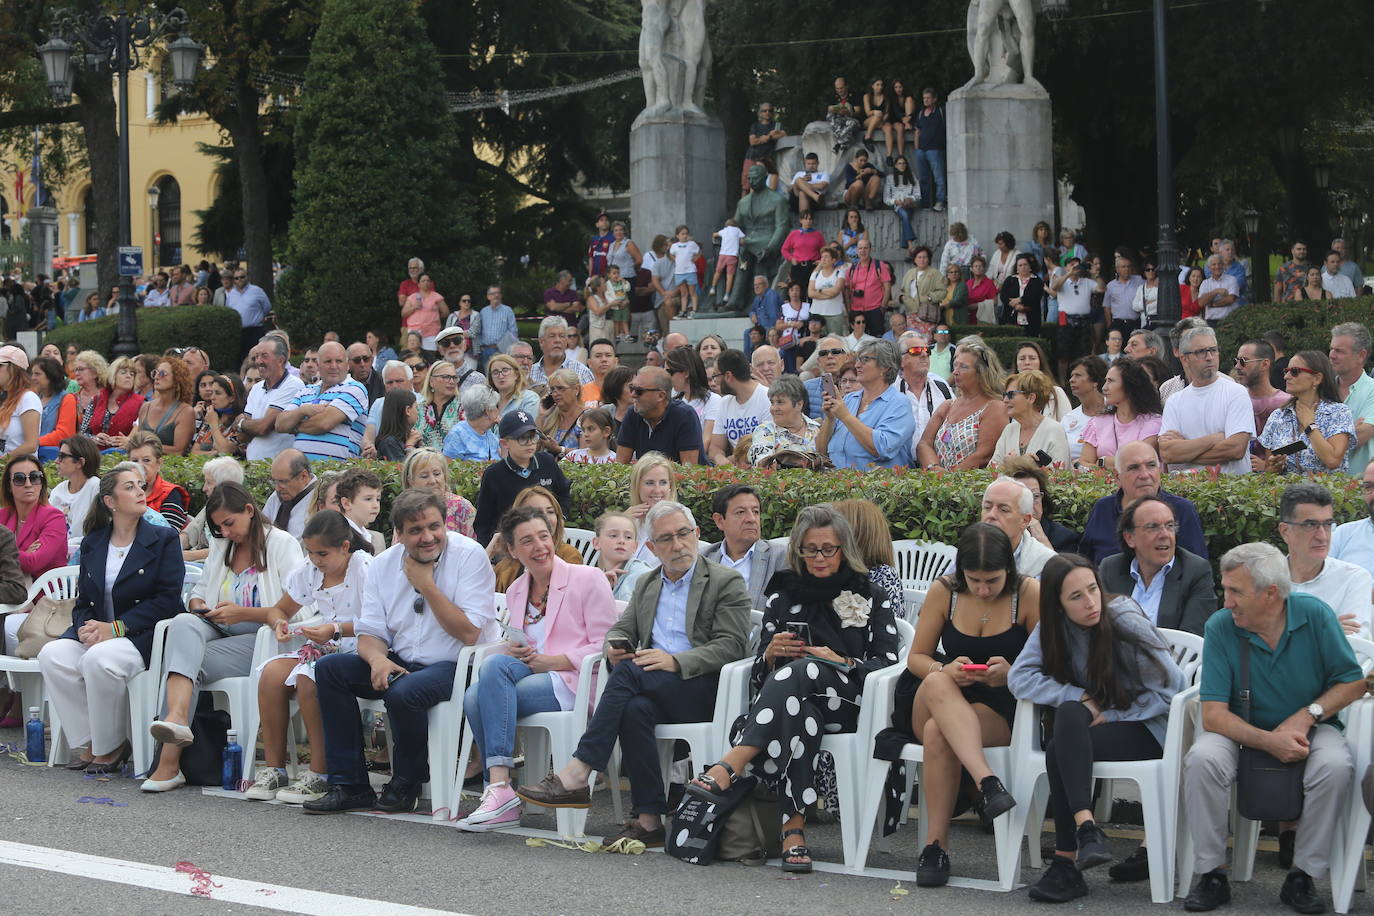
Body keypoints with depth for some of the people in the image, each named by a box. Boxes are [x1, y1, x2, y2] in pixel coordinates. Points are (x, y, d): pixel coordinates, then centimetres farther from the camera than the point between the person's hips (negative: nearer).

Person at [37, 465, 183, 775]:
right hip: (96, 636, 5)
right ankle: (90, 744, -16)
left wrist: (115, 628, -16)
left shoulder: (163, 540, 2)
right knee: (52, 655, -24)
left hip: (141, 638, -5)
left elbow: (169, 599, -8)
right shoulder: (92, 544, 16)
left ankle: (109, 747, -16)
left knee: (100, 658, -35)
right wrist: (85, 627, -10)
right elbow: (83, 602, 16)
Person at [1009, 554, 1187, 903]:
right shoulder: (1054, 627, 0)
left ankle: (1066, 862, -30)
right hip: (1092, 724, 5)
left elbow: (1171, 688, -13)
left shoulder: (1127, 624, -15)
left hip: (1148, 730, -5)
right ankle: (1086, 829, -39)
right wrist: (1081, 698, -20)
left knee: (1059, 752, -29)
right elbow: (1019, 678, -9)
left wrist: (1110, 716, -14)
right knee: (1069, 710, -31)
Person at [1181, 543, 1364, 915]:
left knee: (1335, 766, -32)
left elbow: (1354, 683, -4)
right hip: (1241, 730, 0)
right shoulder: (1220, 628, -14)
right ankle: (1211, 874, -17)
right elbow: (1213, 715, -18)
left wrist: (1307, 715, -19)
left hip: (1309, 728, 0)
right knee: (1202, 759, -30)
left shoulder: (1315, 615, -12)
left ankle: (1303, 877, -17)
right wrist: (1269, 742, -31)